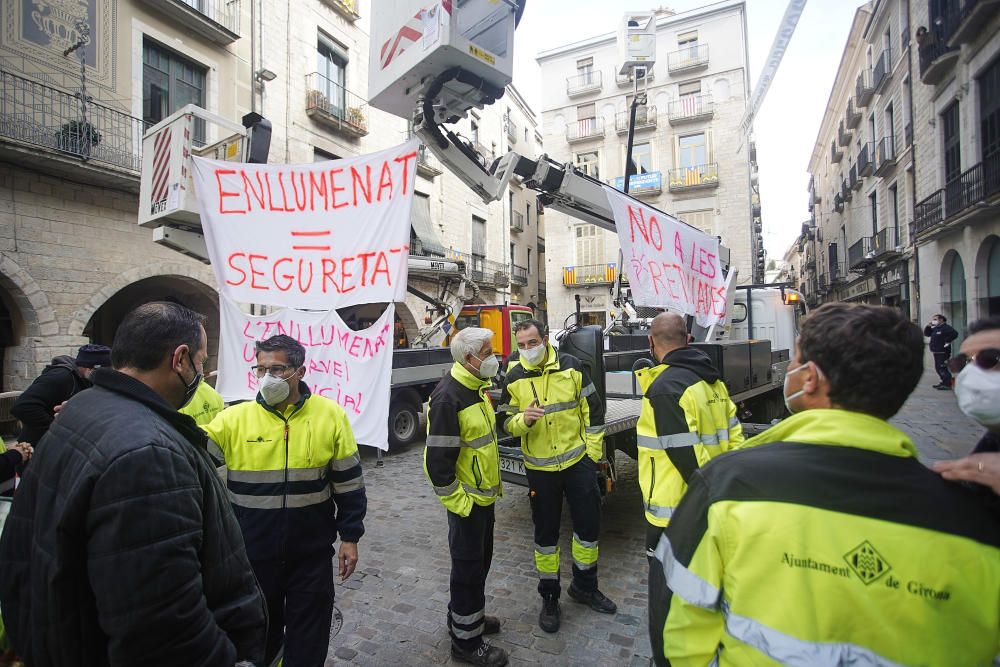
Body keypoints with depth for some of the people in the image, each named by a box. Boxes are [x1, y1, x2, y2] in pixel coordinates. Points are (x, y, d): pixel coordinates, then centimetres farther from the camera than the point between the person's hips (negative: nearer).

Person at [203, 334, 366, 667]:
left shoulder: (330, 415, -9)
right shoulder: (234, 418, -8)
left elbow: (348, 481, -3)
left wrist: (350, 537, -1)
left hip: (312, 551, -1)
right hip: (253, 551, 1)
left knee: (309, 636, 16)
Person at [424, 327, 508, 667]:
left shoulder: (478, 387, 6)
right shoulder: (448, 397, -25)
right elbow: (437, 459, -25)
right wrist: (458, 503, -19)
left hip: (485, 495, 9)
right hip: (467, 501, -9)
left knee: (480, 560, 23)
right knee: (468, 568, 7)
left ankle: (471, 614, 43)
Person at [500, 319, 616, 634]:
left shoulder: (571, 365, -7)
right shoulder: (514, 377, -6)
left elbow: (592, 409, 0)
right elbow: (507, 422, -1)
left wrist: (593, 450, -1)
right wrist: (524, 420, -24)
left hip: (577, 459, 1)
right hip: (540, 467, 0)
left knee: (589, 524, 11)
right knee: (545, 532, 11)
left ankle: (584, 586, 36)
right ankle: (549, 596, 31)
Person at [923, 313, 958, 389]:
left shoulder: (946, 327, -11)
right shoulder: (935, 328, 17)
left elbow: (955, 334, -27)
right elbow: (926, 334, 22)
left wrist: (947, 341, -21)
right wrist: (928, 326, 9)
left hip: (943, 352, -10)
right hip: (936, 352, 10)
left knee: (942, 368, -11)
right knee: (938, 368, 16)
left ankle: (947, 384, -8)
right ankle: (943, 382, 25)